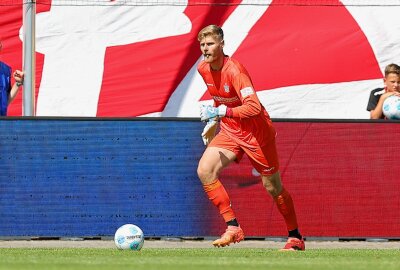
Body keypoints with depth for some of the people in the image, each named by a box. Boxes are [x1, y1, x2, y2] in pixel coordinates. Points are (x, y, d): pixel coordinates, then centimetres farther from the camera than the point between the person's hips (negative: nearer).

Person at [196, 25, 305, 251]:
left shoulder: (234, 70, -26)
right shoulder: (203, 69, -2)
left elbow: (254, 107, -36)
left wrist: (221, 112, -38)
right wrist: (214, 119, 14)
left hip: (256, 132, -7)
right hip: (230, 131, 7)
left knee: (273, 187, 4)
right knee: (205, 171, -17)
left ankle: (296, 238, 22)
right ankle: (233, 228, -14)